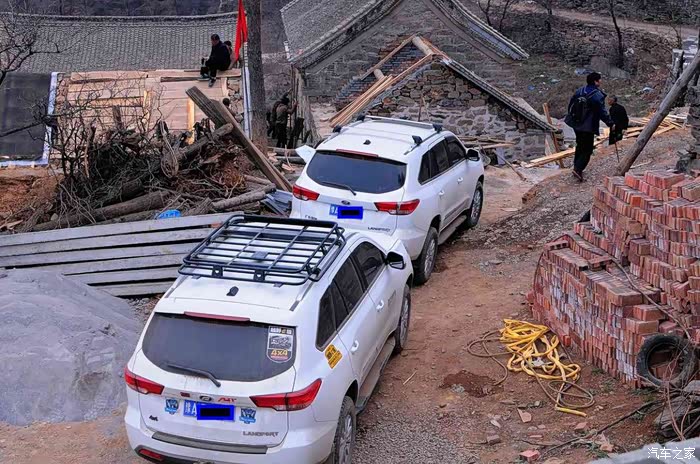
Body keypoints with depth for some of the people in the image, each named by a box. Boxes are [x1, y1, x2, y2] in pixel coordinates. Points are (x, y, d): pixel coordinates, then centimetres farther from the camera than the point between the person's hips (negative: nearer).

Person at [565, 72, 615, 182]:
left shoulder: (579, 91, 5)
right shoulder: (597, 96, -17)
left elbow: (571, 105, 13)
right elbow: (602, 112, -17)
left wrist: (571, 117, 26)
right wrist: (610, 123, -6)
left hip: (576, 124, 7)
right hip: (588, 127, -7)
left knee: (580, 146, 22)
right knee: (587, 150, 0)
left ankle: (577, 167, 27)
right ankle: (578, 169, -13)